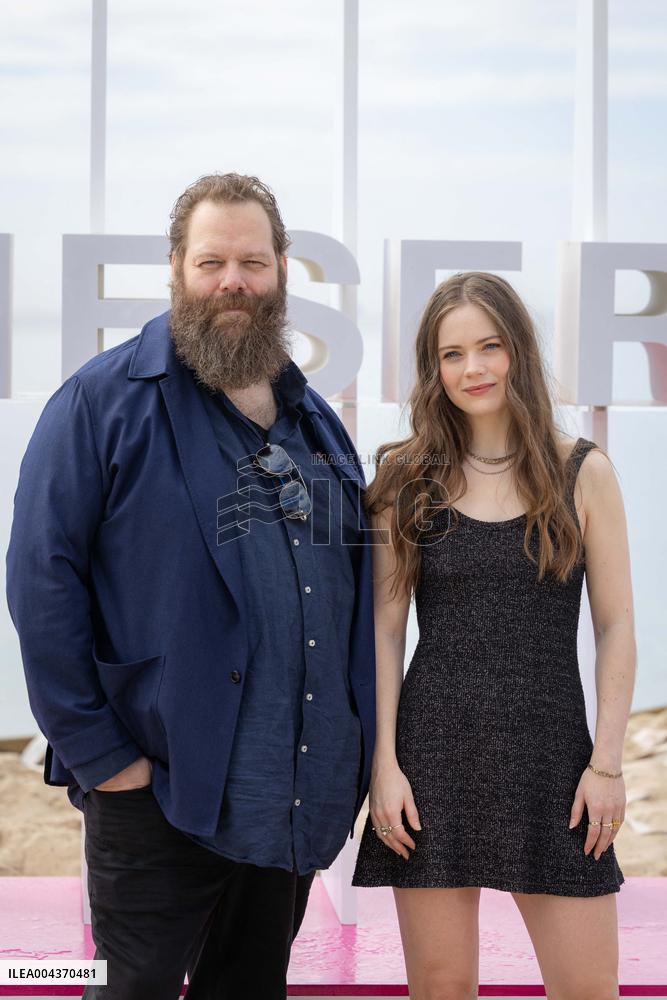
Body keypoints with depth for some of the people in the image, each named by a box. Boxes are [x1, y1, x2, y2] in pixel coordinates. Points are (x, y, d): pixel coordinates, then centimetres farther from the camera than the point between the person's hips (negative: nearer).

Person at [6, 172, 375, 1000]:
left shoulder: (314, 421, 14)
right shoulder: (104, 401, -7)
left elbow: (354, 585, 19)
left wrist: (357, 743, 11)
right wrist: (96, 751, -15)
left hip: (299, 799, 6)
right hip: (162, 792, -6)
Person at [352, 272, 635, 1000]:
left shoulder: (582, 472, 4)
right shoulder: (408, 476, 4)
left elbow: (615, 625, 3)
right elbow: (385, 625, 3)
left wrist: (607, 761, -4)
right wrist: (384, 762, -4)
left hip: (550, 751, 0)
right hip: (435, 749, 0)